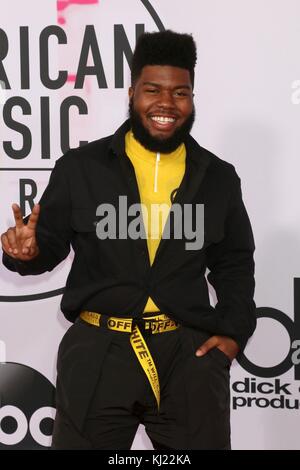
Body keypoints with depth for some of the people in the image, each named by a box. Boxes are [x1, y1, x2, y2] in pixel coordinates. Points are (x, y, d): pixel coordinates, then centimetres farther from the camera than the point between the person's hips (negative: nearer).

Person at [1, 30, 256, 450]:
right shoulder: (79, 167, 1)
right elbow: (50, 243, 6)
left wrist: (234, 332, 4)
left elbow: (235, 264, 15)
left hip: (190, 353, 2)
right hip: (97, 352, -1)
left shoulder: (219, 177, 7)